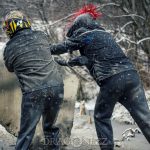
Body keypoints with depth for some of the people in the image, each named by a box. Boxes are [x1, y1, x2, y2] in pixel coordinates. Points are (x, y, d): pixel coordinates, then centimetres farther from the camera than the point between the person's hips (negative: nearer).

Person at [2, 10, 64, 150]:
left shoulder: (10, 48, 1)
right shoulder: (41, 36, 6)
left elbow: (10, 68, 18)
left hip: (33, 92, -3)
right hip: (56, 86, 4)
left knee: (26, 133, 5)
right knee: (50, 127, 22)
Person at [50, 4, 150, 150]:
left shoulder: (84, 36, 7)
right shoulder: (104, 34, 27)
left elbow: (62, 47, 16)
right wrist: (65, 62, 35)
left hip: (111, 80, -6)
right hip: (131, 74, 6)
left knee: (101, 117, 15)